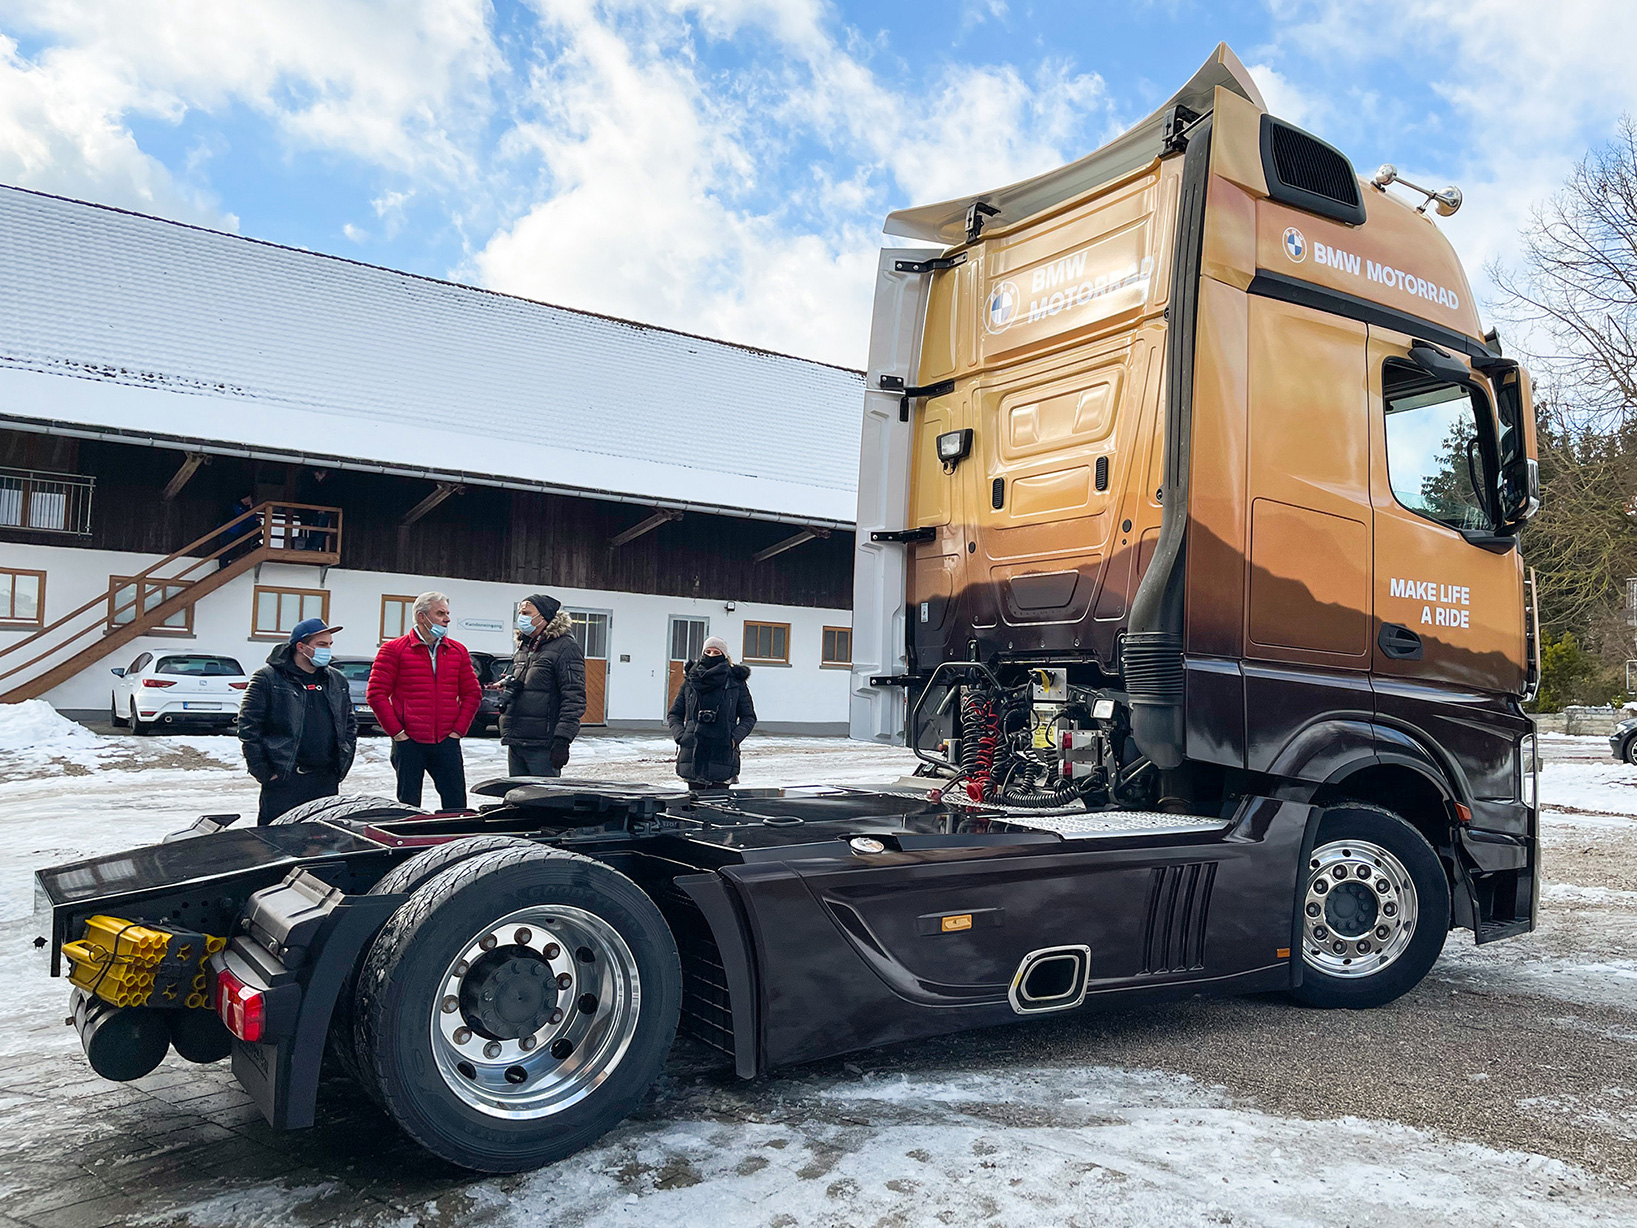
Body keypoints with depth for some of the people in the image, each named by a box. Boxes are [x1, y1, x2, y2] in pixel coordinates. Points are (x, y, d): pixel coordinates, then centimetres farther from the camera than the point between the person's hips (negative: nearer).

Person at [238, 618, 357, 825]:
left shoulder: (337, 680, 13)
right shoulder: (267, 679, -4)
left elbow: (350, 723, 21)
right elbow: (248, 726, -6)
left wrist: (343, 764, 11)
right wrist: (262, 771, -10)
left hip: (327, 783, 5)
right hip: (283, 781, -5)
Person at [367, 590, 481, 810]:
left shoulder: (458, 651, 10)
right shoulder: (394, 650, -1)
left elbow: (472, 693, 12)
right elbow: (376, 693, -4)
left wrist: (459, 730, 3)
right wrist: (396, 732, -8)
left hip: (447, 743, 3)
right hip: (409, 743, -3)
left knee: (456, 806, 3)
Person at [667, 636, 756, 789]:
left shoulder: (736, 682, 5)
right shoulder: (691, 680, 11)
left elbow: (749, 717, 9)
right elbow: (674, 715, 17)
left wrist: (735, 738, -7)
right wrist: (680, 735, -2)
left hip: (722, 755, -2)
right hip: (692, 753, 2)